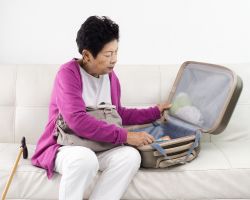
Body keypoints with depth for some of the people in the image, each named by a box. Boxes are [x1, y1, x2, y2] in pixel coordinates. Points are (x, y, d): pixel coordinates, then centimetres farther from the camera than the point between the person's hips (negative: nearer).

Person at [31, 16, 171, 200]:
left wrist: (155, 112, 18)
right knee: (85, 158, -40)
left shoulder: (110, 76, 7)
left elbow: (117, 114, 22)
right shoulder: (68, 73, -14)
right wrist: (125, 136, -27)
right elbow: (78, 121, -26)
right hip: (63, 147, -5)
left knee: (131, 155, -26)